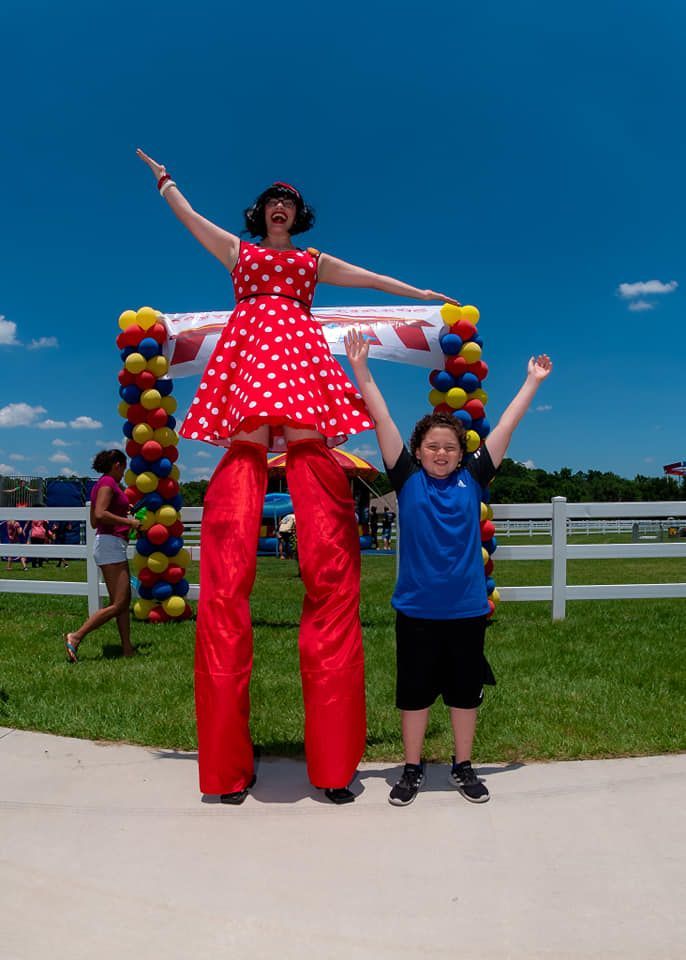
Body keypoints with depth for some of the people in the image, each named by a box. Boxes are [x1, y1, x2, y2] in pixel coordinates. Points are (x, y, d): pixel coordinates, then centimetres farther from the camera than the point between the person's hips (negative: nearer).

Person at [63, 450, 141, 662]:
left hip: (110, 545, 11)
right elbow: (100, 514, -23)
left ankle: (127, 649, 10)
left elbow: (93, 522, 21)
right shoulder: (108, 482, -9)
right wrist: (128, 521, -15)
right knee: (118, 604, -11)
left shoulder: (101, 484, 19)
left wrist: (122, 511, 23)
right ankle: (75, 637, -12)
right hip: (111, 543, -11)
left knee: (124, 600, 10)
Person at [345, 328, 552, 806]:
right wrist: (361, 370, -7)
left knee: (465, 690, 15)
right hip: (416, 609, -1)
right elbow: (383, 421, -6)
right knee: (414, 691, 12)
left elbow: (505, 428, 4)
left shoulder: (472, 479, 1)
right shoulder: (408, 479, -2)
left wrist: (532, 383, 7)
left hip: (467, 608, 2)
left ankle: (463, 767, 33)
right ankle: (413, 769, 29)